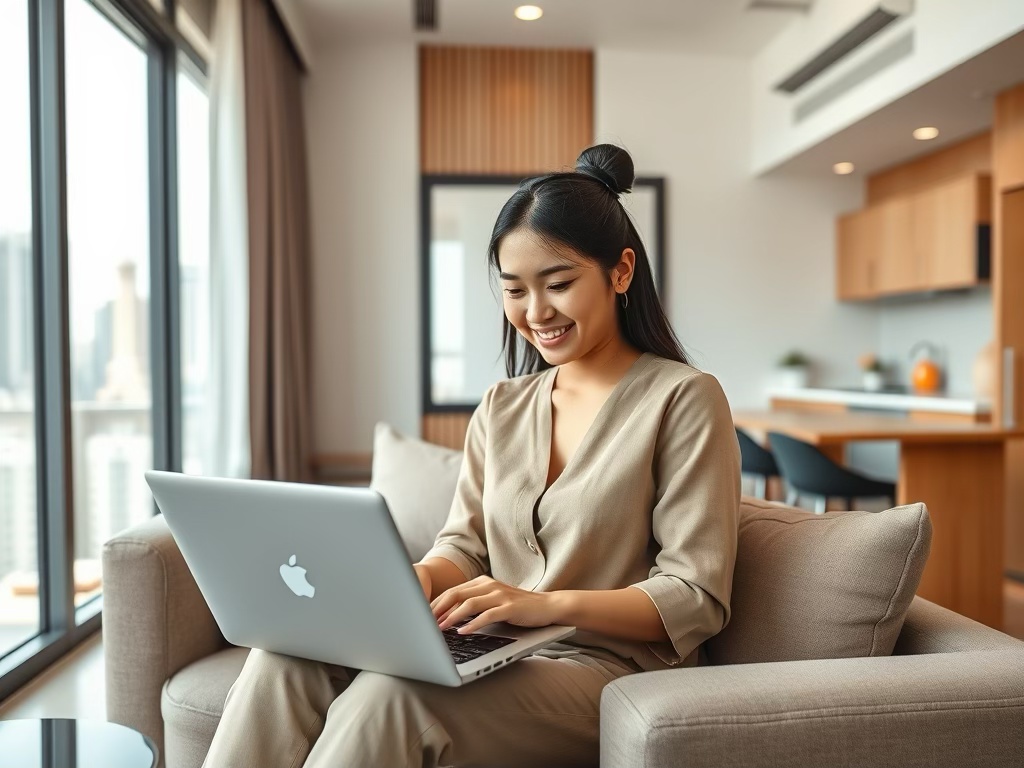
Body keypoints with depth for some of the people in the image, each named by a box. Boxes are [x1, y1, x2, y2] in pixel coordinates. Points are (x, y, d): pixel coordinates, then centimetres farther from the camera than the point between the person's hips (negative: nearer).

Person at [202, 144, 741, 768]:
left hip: (608, 666, -5)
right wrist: (419, 577, -12)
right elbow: (466, 545, 12)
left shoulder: (684, 398, -5)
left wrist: (546, 604, -23)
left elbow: (698, 598, -9)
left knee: (391, 695, -32)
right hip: (495, 659, 5)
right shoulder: (500, 408, 15)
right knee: (288, 654, -21)